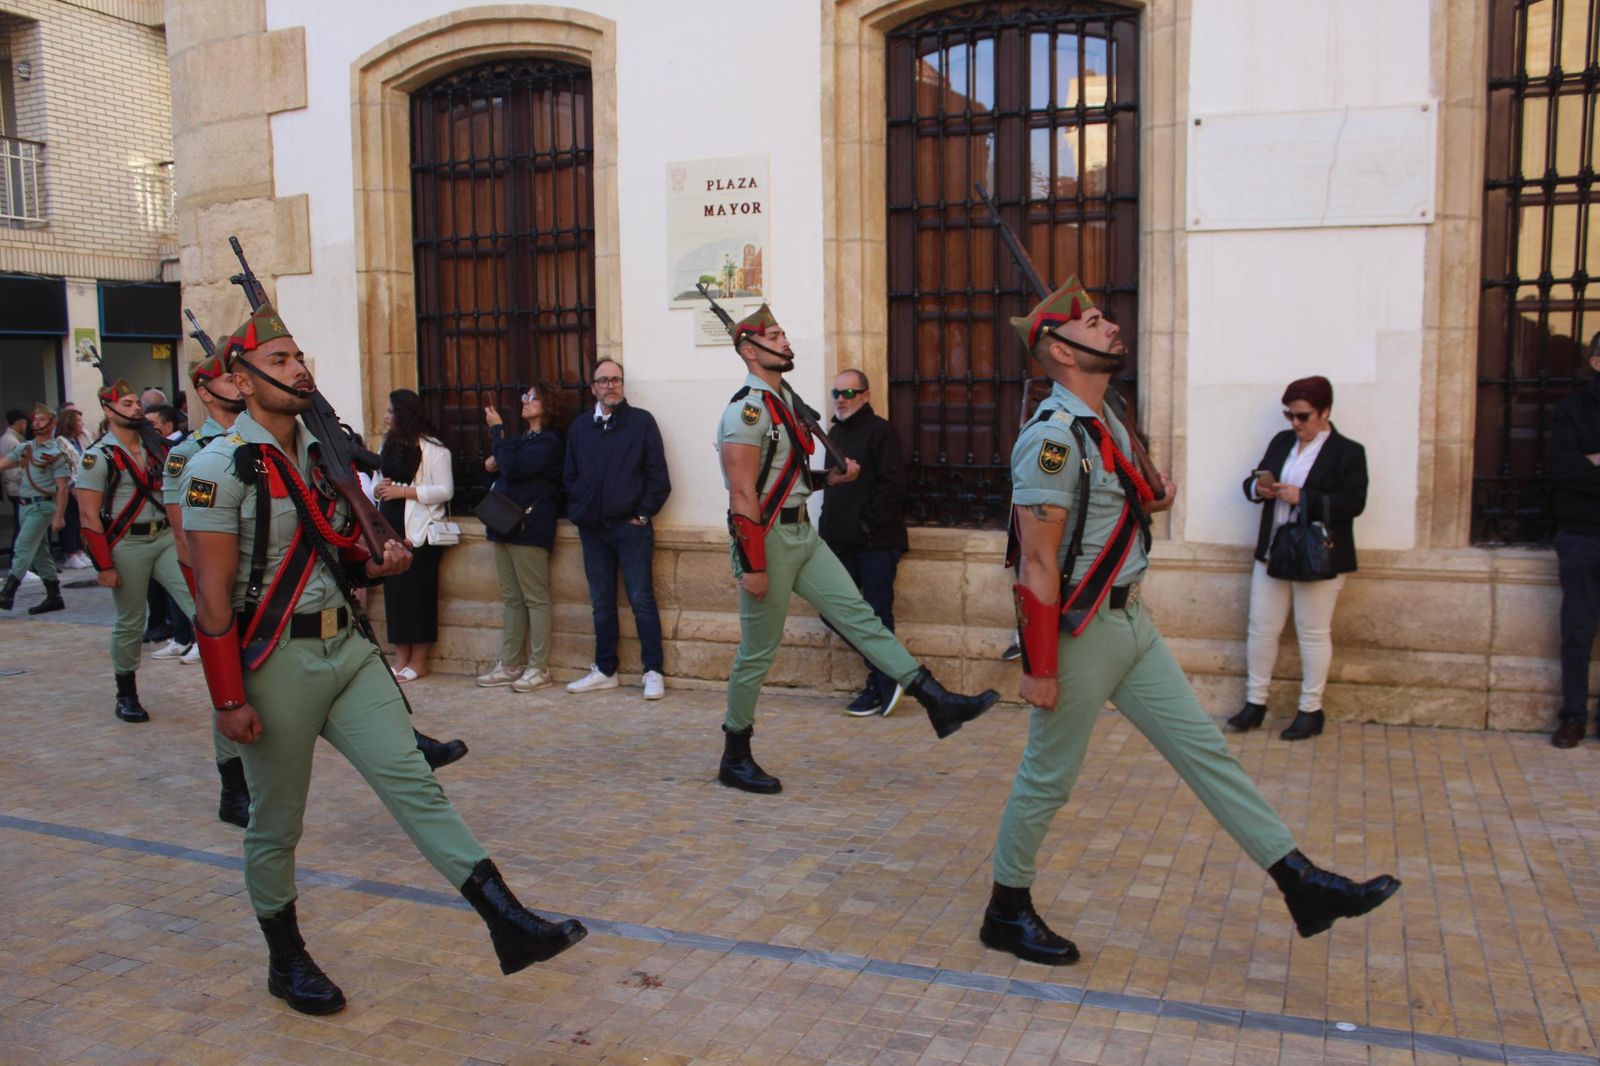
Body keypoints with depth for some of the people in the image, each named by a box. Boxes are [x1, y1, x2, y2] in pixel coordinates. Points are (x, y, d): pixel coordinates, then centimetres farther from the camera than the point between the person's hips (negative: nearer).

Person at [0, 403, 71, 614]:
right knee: (39, 552, 10)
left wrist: (59, 517, -15)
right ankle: (54, 597, 16)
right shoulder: (25, 448, 13)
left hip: (42, 506, -8)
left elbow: (62, 488, -11)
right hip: (26, 505, 8)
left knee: (23, 548, -13)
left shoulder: (57, 453, -8)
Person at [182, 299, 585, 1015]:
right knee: (275, 825, 9)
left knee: (413, 782, -2)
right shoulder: (221, 468, -11)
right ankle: (286, 962, 29)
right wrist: (229, 700, -16)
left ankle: (510, 925, -6)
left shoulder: (325, 455, 12)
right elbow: (213, 595, -14)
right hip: (276, 662, -6)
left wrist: (379, 564, -1)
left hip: (347, 649, 6)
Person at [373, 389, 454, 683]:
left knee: (418, 591, -3)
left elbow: (445, 490, -12)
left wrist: (405, 491, -18)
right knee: (393, 590, 5)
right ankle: (400, 659, 13)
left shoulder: (432, 448, -7)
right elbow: (379, 481, 21)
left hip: (419, 529, -6)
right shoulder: (389, 444, 14)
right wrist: (377, 489, -3)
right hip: (391, 526, 6)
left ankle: (418, 661, 7)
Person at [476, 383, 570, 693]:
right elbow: (504, 471, 30)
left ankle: (538, 668, 0)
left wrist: (497, 430, -11)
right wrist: (493, 464, 7)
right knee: (511, 598, 11)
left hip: (530, 527, -9)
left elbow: (514, 469, -20)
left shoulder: (549, 441, -9)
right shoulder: (521, 438, 20)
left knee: (535, 598, -5)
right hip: (505, 526, 9)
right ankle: (509, 665, 16)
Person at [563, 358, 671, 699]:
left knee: (641, 599, -3)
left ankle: (654, 672, 2)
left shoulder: (641, 421, 0)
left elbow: (658, 475, -3)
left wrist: (643, 514, -7)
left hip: (631, 526, -4)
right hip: (592, 529, 4)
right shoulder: (580, 426, 11)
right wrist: (579, 511, 4)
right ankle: (605, 670, 20)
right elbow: (569, 476, 15)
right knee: (601, 603, 11)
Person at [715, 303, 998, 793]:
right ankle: (734, 759, 16)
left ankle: (938, 702, 2)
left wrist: (835, 475, 14)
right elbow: (743, 494, -21)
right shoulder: (747, 410, -17)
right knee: (758, 652, 2)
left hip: (802, 533, 9)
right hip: (767, 539, -8)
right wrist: (752, 566, -23)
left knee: (858, 615, 3)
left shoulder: (786, 399, 13)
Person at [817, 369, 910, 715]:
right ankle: (882, 676, 21)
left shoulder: (881, 431, -8)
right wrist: (830, 525, 8)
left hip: (876, 543, -8)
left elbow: (893, 485, -15)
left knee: (878, 614, -2)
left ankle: (881, 687, 10)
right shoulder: (834, 433, 16)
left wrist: (867, 522, -16)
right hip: (842, 542, 8)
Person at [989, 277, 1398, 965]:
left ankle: (1302, 886, 16)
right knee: (1047, 779, 4)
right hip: (1078, 632, -9)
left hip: (1129, 620, 9)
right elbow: (1039, 561, -22)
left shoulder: (1106, 425, 11)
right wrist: (1039, 669, -21)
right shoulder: (1052, 436, -19)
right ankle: (1006, 914, 22)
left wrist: (1149, 504, 8)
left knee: (1203, 747, 9)